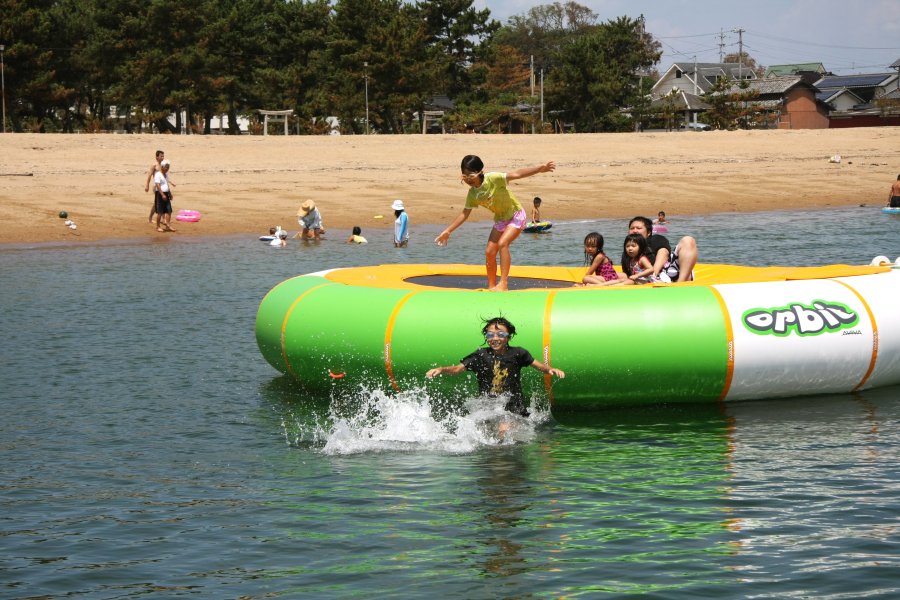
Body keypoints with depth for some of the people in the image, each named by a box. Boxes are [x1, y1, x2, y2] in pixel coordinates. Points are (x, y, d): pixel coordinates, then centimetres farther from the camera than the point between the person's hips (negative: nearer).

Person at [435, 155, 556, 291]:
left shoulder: (493, 179, -26)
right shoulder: (472, 193, -7)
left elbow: (516, 174, -34)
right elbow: (465, 214, 3)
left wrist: (540, 168, -45)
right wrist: (447, 231, 2)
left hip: (516, 215, -7)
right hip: (500, 220, 7)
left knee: (502, 243, -26)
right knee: (489, 252, 0)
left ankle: (504, 284, -26)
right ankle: (491, 287, 15)